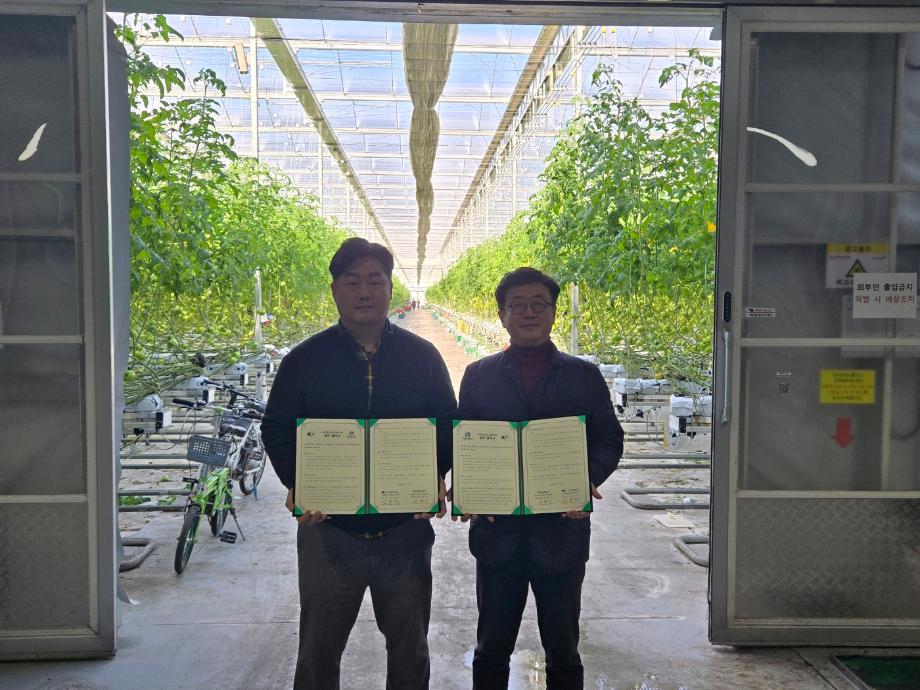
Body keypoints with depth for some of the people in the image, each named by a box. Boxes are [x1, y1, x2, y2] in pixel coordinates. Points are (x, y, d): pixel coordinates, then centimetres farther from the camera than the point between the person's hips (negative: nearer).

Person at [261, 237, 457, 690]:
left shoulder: (422, 356, 1)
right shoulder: (305, 359, 0)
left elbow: (448, 426, 6)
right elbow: (276, 430, 3)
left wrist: (436, 476, -12)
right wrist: (297, 484, -14)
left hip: (406, 528, 1)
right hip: (327, 528, 0)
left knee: (409, 648, 18)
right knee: (318, 651, 15)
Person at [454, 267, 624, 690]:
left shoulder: (584, 376, 4)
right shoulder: (478, 375, 5)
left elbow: (609, 440, 4)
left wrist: (586, 481, -15)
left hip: (563, 528, 0)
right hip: (497, 529, 1)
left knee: (563, 649, 14)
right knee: (492, 648, 14)